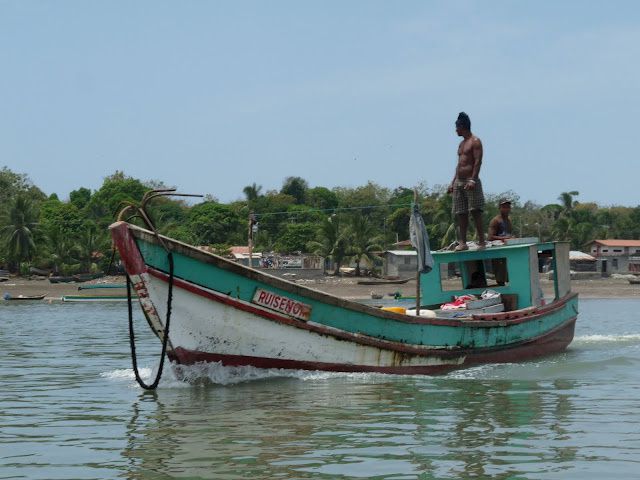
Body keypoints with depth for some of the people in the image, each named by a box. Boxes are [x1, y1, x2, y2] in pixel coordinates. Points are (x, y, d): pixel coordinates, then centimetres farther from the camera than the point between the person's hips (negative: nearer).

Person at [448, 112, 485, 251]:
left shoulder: (475, 141, -4)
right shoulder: (462, 144, 22)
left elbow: (478, 161, -14)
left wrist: (473, 180, -24)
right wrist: (453, 182, 18)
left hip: (471, 181, -9)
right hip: (459, 182, 9)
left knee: (476, 212, -10)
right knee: (461, 213, 4)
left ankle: (481, 241, -10)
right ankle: (462, 242, 4)